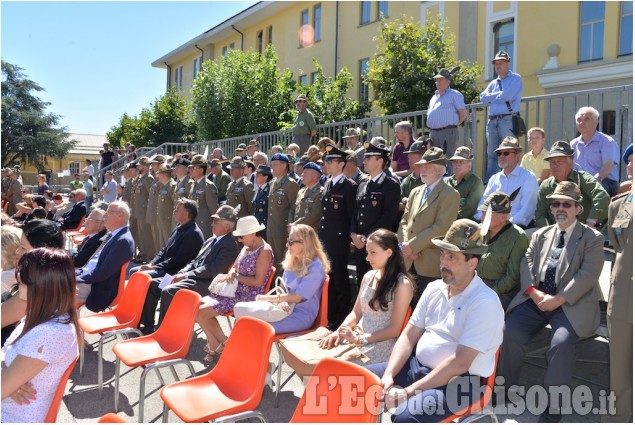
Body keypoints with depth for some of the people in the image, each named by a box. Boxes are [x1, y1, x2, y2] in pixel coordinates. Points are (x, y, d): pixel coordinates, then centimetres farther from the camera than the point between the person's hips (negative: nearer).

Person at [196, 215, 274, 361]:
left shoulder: (264, 251, -14)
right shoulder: (246, 247, 13)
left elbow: (258, 281, -18)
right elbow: (234, 268, 18)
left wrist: (236, 277, -11)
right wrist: (231, 273, -6)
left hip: (248, 297, -9)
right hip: (235, 292, 9)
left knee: (202, 311, -15)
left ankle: (223, 343, 6)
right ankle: (215, 345, 4)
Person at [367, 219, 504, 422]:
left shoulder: (485, 302, -16)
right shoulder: (434, 288, 7)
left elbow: (460, 363, -22)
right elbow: (408, 336, 7)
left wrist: (408, 392, -23)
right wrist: (388, 375, -9)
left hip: (459, 381, -7)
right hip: (418, 366, 7)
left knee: (405, 415, -32)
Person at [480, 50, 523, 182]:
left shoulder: (515, 78, 4)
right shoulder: (493, 82, 24)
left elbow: (506, 96, -11)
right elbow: (483, 98, 11)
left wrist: (491, 96, 4)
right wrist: (498, 95, -1)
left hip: (508, 120, -6)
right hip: (492, 121, 6)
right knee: (492, 154, 6)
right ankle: (489, 182, 9)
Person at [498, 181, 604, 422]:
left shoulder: (592, 238, 4)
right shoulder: (540, 235, 19)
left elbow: (588, 275, -8)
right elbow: (527, 264, 9)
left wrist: (559, 299, -17)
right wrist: (533, 291, -10)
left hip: (571, 304, -4)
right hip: (536, 299, 4)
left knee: (561, 343, -30)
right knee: (509, 331, -19)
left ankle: (553, 406, -16)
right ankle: (506, 388, -1)